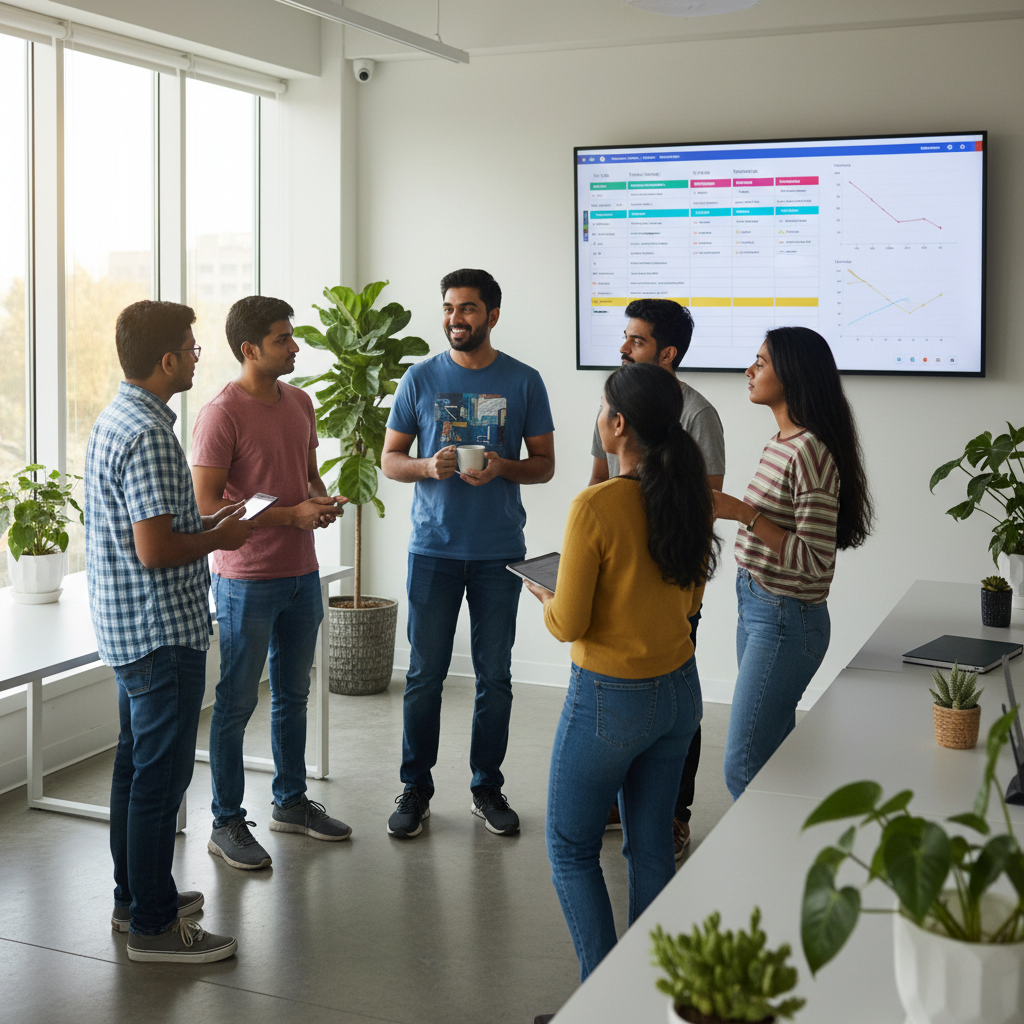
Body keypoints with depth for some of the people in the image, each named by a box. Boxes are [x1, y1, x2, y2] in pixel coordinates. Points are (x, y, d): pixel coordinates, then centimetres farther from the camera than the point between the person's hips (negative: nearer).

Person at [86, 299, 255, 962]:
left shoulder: (116, 419, 12)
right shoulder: (149, 434, -21)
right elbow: (155, 550, -25)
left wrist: (204, 523, 15)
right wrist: (218, 539, -9)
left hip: (129, 630, 11)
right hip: (162, 632, -11)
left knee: (137, 763, 18)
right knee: (161, 775, -2)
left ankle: (136, 895, 31)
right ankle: (154, 926, 7)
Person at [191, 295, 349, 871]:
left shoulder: (299, 402, 9)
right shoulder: (222, 414, -15)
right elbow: (206, 505, -18)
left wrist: (323, 499, -2)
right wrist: (290, 514, -21)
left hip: (302, 573, 8)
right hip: (248, 579, -7)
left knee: (293, 694, 18)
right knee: (237, 703, 2)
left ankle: (292, 801, 33)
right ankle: (228, 824, 14)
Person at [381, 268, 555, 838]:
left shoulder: (523, 382, 3)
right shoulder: (421, 379, 4)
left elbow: (545, 464, 5)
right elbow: (390, 459, 7)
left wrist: (502, 468, -15)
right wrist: (427, 466, -14)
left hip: (499, 553, 0)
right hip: (434, 549, 0)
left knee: (495, 675, 7)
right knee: (425, 674, 3)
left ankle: (488, 788, 21)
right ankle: (416, 789, 16)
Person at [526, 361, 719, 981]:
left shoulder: (596, 507, -22)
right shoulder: (693, 498, -2)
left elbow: (568, 625, -16)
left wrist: (546, 600, 4)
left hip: (611, 701, -6)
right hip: (678, 691, 7)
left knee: (572, 848, 11)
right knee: (653, 848, 17)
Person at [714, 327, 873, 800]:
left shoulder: (810, 452, -20)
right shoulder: (778, 444, 10)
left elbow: (815, 560, -23)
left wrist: (744, 513, -24)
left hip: (786, 621, -10)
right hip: (757, 608, 10)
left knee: (743, 766, -7)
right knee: (773, 753, 17)